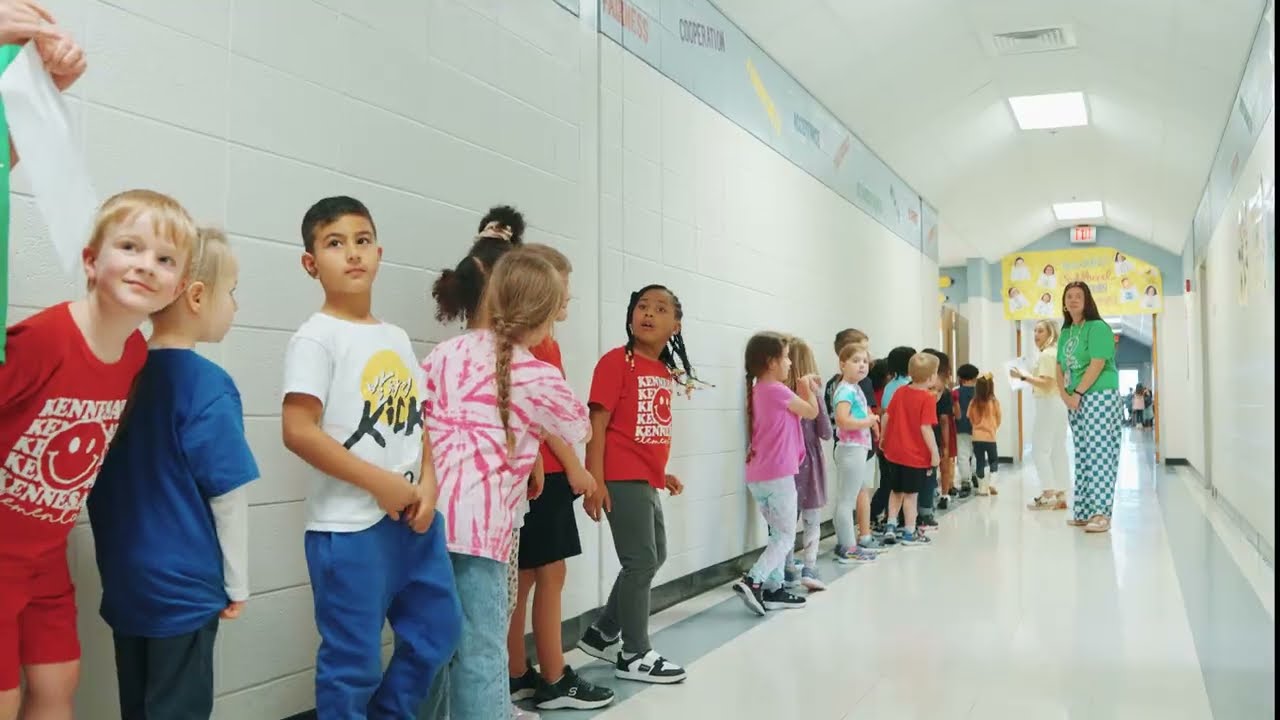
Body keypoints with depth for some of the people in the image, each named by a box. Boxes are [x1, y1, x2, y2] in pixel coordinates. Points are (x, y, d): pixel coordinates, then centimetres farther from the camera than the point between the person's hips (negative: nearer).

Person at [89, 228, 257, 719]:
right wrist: (236, 583, -4)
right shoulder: (208, 387, -18)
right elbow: (226, 494, -15)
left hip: (123, 583, 7)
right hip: (182, 586, -7)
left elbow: (96, 479, 10)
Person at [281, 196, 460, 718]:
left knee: (438, 629, 17)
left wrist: (427, 484, -2)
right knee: (353, 662, 3)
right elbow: (299, 432, -18)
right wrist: (381, 484, -17)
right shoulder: (317, 337, -10)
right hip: (350, 527, -7)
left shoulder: (396, 337, 11)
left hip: (414, 518, 7)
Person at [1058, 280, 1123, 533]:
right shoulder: (1066, 332, 15)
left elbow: (1097, 364, -16)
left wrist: (1077, 394, -16)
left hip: (1099, 396, -8)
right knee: (1083, 455, 9)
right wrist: (1064, 394, 0)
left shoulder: (1098, 327, -8)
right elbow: (1060, 367, 15)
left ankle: (1101, 513, -11)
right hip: (1075, 401, 8)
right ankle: (1084, 511, 14)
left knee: (1099, 453, -10)